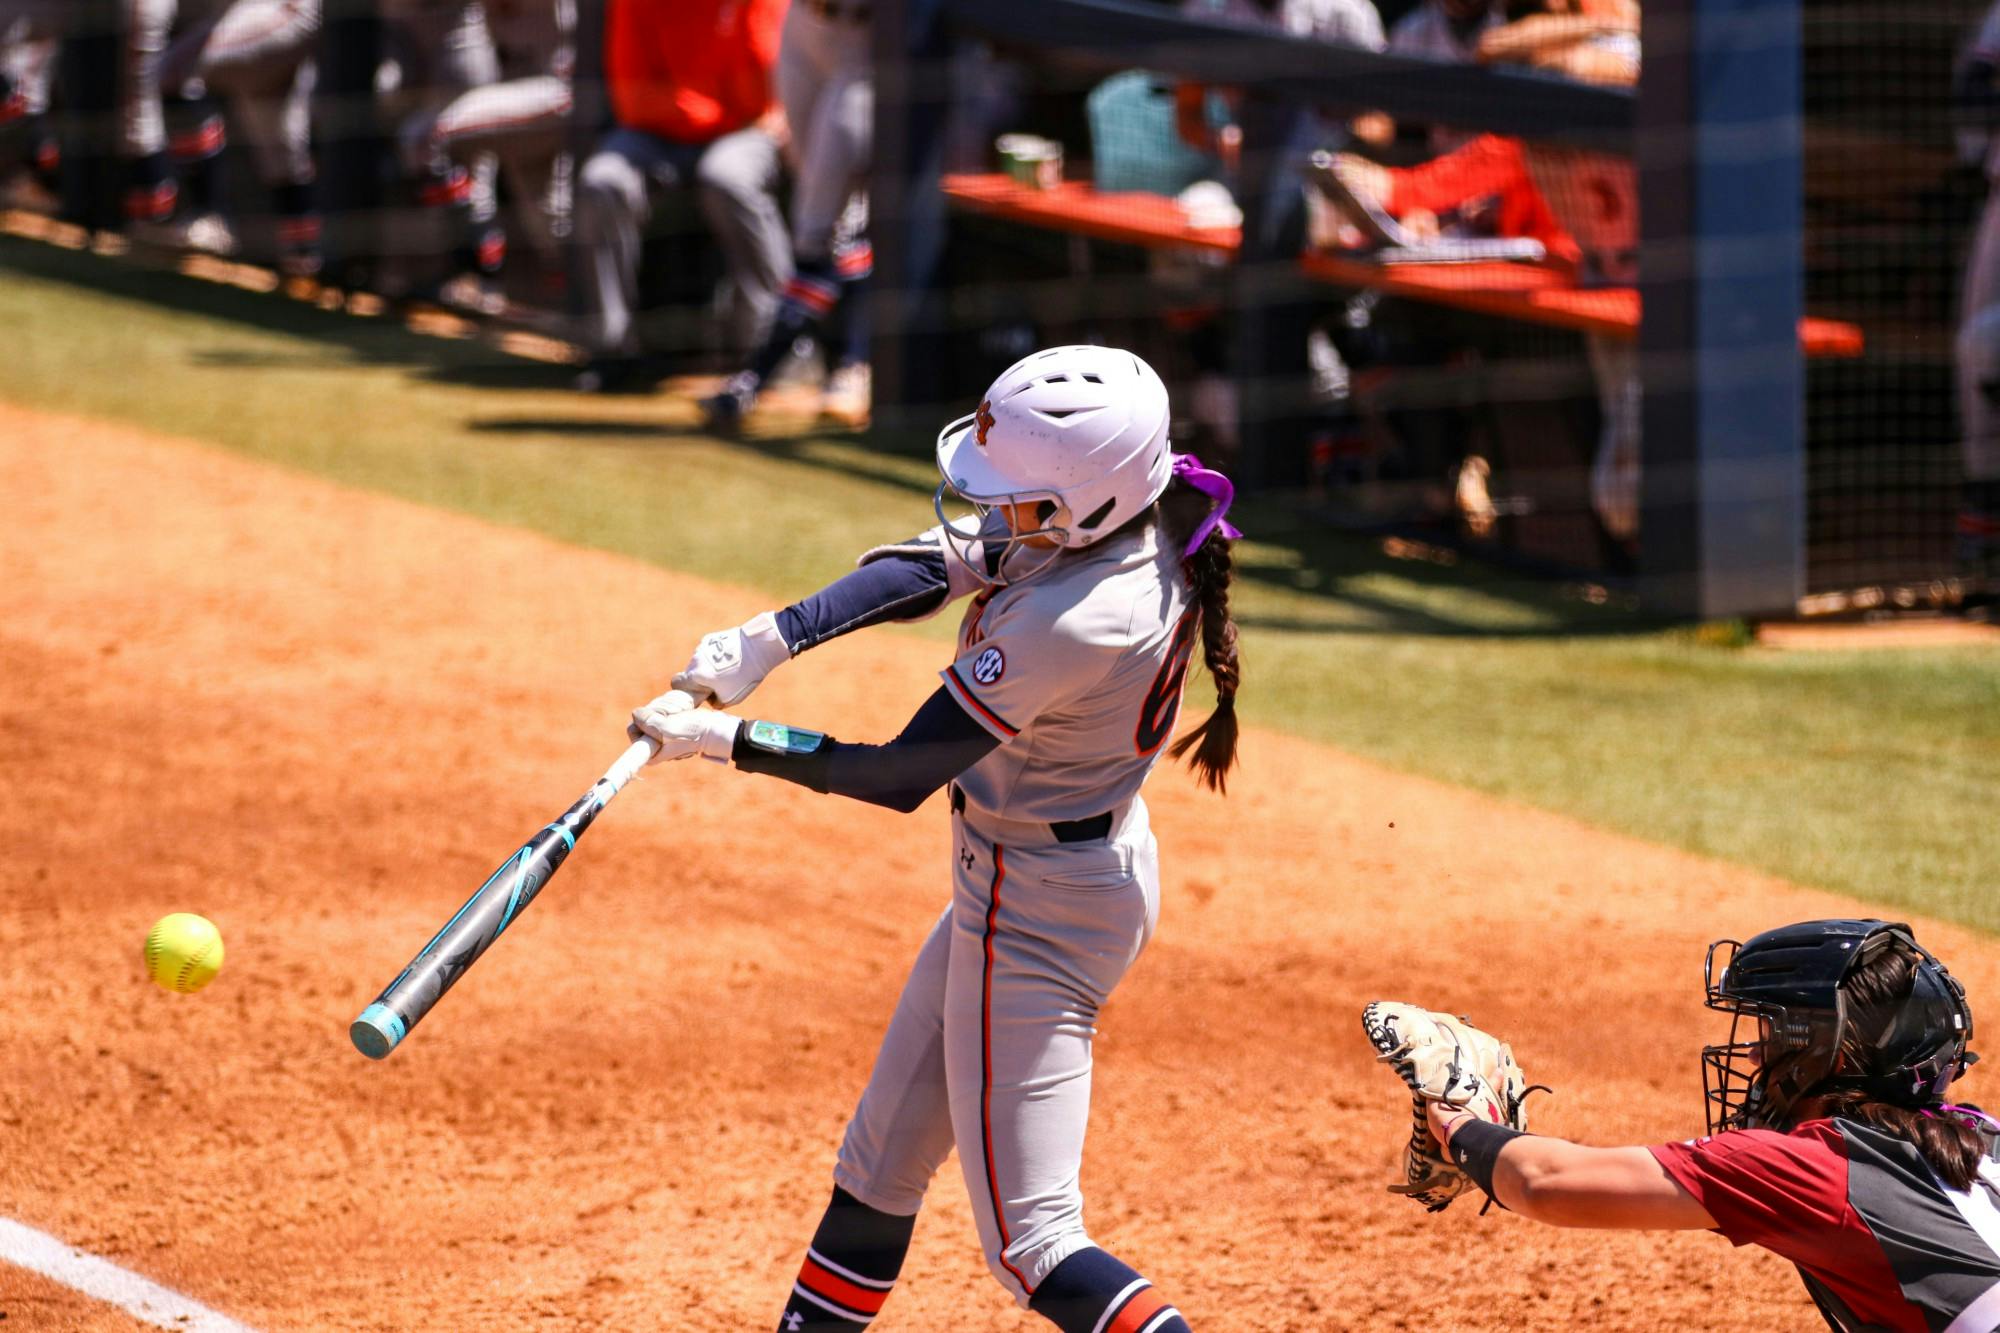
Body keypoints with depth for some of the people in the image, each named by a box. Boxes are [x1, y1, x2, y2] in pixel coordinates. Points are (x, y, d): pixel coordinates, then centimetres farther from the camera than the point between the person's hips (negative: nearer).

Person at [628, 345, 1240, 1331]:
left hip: (1037, 912, -10)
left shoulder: (1068, 623, -33)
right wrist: (770, 639, -12)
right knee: (884, 1156, 22)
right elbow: (934, 566, -2)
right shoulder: (1141, 516, -9)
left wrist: (722, 742, -17)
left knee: (1030, 1238, -5)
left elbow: (900, 777, -24)